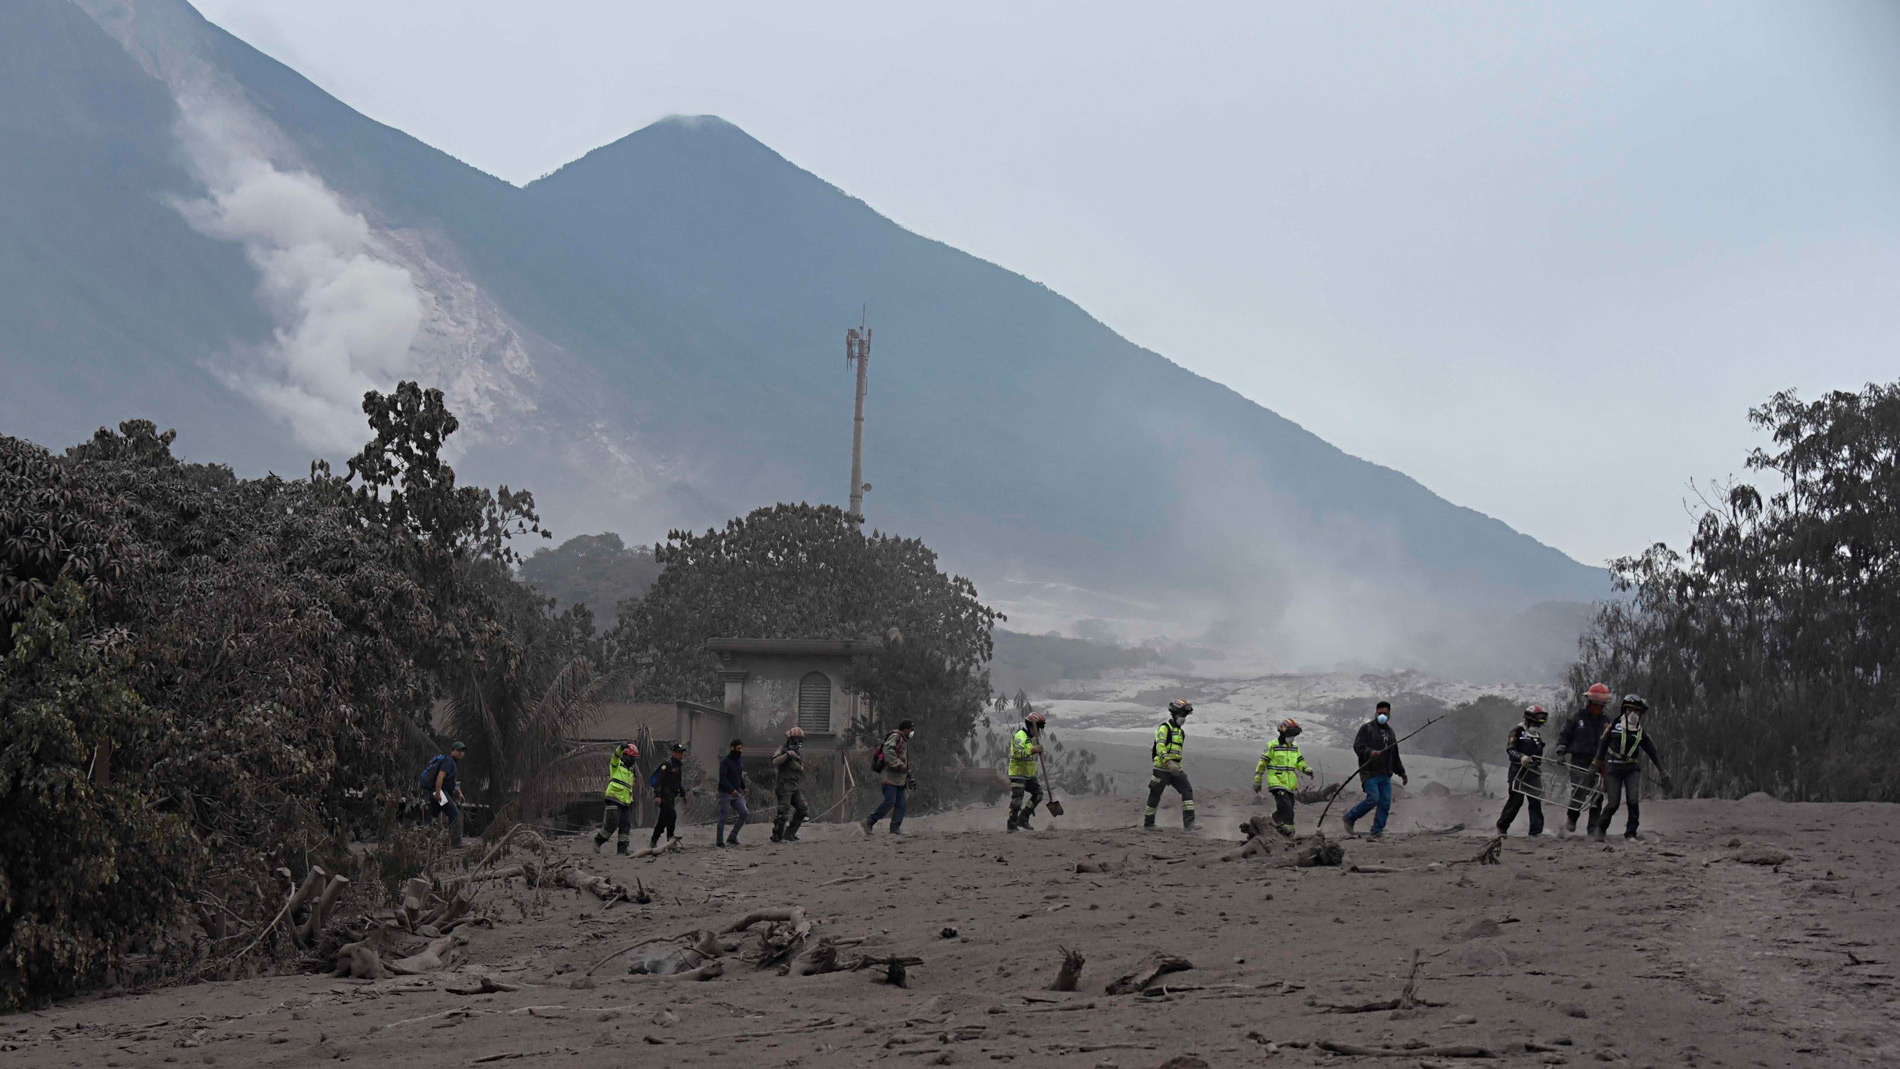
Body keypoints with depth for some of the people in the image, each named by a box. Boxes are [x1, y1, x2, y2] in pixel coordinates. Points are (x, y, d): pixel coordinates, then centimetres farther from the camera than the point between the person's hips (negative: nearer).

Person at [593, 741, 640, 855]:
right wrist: (621, 747, -41)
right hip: (614, 798, -8)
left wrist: (631, 802, 25)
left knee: (626, 825, 0)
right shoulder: (617, 764, 4)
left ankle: (622, 848, 2)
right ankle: (598, 840, 5)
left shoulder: (630, 771, 25)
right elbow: (616, 755, -20)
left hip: (625, 802, 8)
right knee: (612, 823, -13)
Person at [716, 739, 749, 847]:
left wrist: (743, 787, 11)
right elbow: (722, 778, -19)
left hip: (736, 793, 7)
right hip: (725, 793, -7)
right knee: (723, 818, -3)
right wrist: (732, 790, -28)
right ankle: (719, 841, 4)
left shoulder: (739, 760, 12)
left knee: (744, 813, -3)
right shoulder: (725, 761, -12)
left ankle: (732, 838, 5)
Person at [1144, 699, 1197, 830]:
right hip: (1162, 768, -7)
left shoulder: (1181, 732, 18)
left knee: (1187, 791, -9)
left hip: (1175, 769, 7)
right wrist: (1168, 762, -36)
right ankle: (1148, 823, 15)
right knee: (1155, 795, 1)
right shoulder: (1165, 728, -9)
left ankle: (1189, 823, -15)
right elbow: (1160, 746, -23)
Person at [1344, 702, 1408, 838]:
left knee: (1385, 803, -3)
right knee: (1373, 798, -19)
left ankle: (1377, 831, 0)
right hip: (1370, 772, -7)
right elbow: (1357, 746, -11)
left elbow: (1394, 755, 31)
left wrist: (1401, 772, 29)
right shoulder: (1366, 728, 2)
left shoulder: (1390, 732, 23)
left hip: (1385, 774, 7)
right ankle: (1350, 817, 1)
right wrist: (1370, 752, -28)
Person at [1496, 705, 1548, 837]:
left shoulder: (1537, 735, 20)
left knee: (1536, 801, -3)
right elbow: (1510, 750, -13)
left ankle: (1536, 830, -2)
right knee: (1515, 800, -4)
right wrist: (1521, 757, -30)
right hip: (1518, 771, -7)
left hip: (1533, 772, 7)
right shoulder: (1517, 731, -4)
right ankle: (1502, 827, 12)